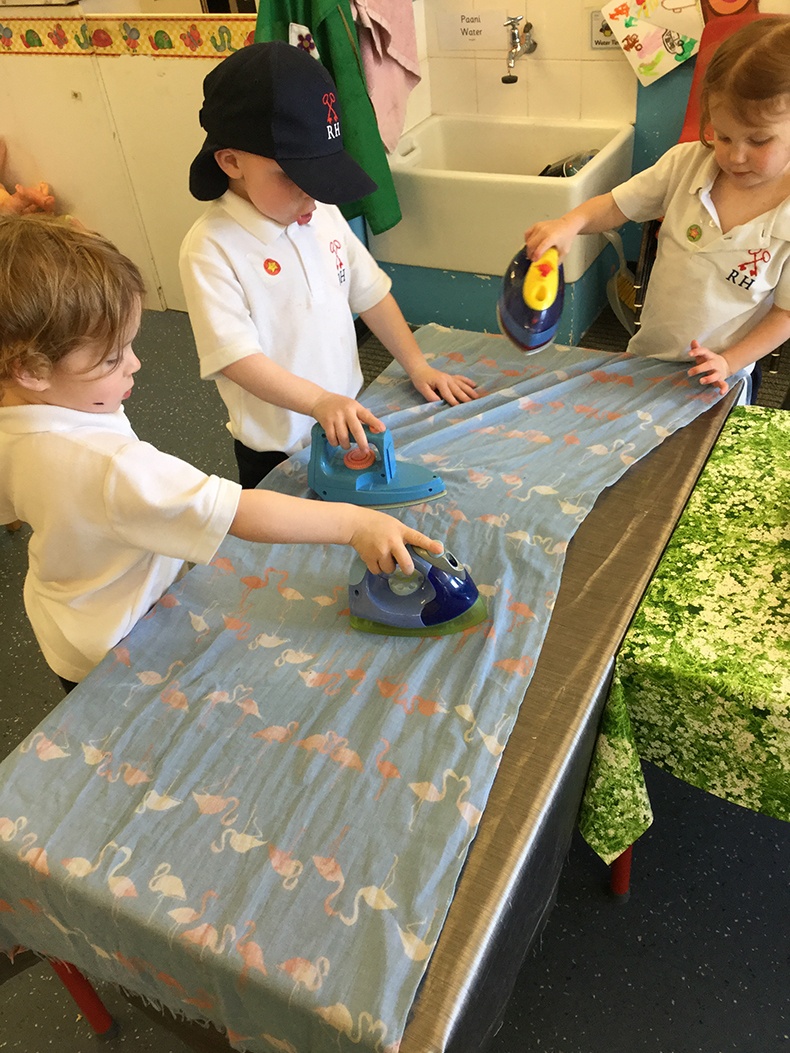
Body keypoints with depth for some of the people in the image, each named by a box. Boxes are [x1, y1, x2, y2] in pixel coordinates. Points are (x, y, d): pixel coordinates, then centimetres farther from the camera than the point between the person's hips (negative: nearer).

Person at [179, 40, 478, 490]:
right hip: (276, 451, -6)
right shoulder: (211, 248, -22)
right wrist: (320, 402, -36)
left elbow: (370, 293, 6)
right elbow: (236, 356, -26)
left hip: (349, 421, 6)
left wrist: (417, 365, 2)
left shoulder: (323, 214, -2)